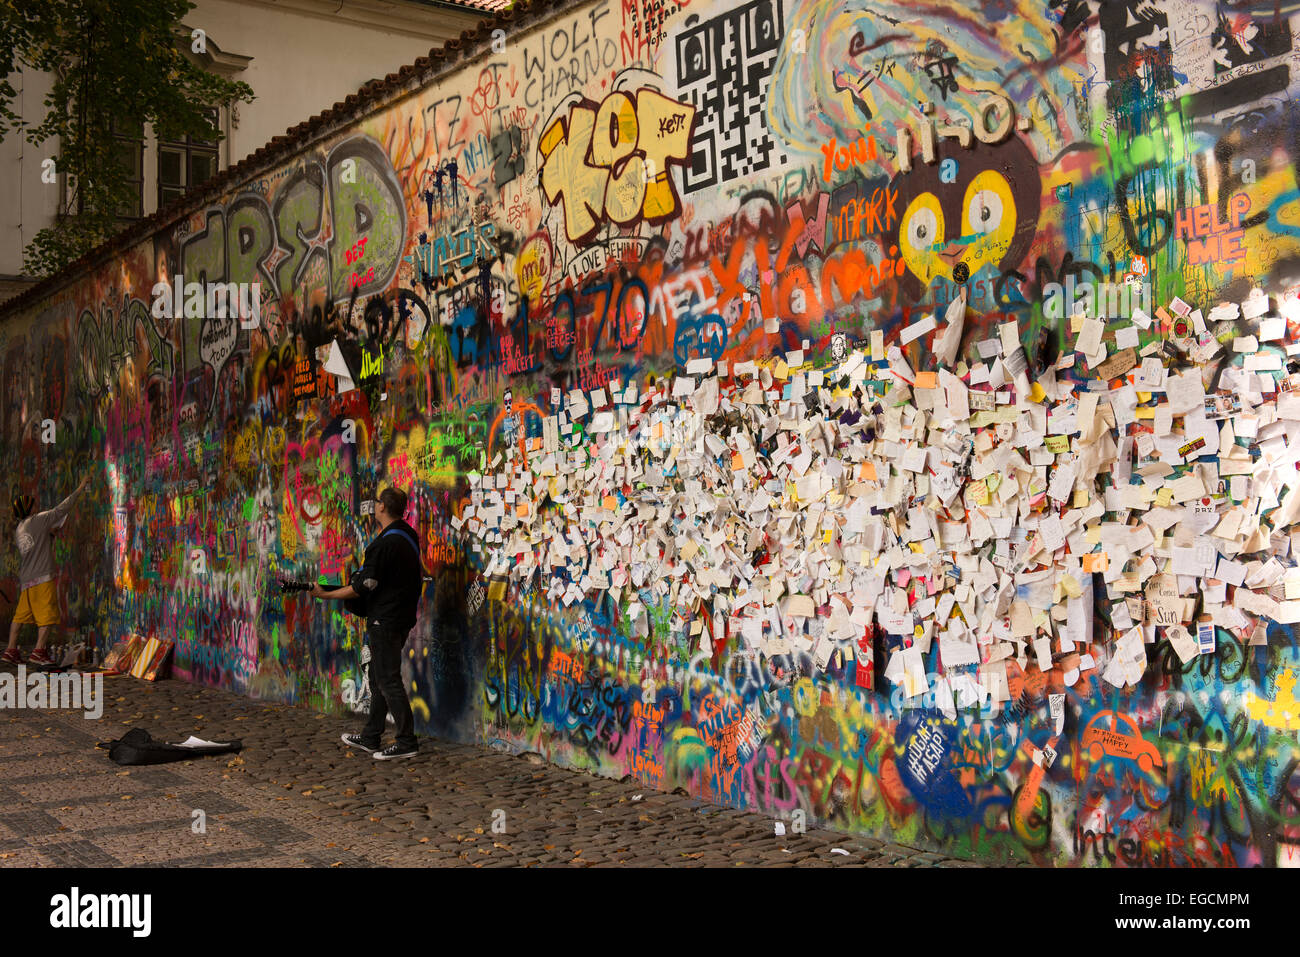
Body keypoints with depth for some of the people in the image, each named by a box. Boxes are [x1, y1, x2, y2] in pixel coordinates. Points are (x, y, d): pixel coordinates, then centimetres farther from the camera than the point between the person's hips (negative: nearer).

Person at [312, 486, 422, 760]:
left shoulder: (384, 544, -21)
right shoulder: (408, 535, 9)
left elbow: (364, 587, -20)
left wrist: (325, 594, -9)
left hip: (385, 620, -10)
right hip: (402, 616, 10)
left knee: (388, 681, -5)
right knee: (379, 677, 16)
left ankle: (407, 742, -3)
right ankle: (370, 737, 24)